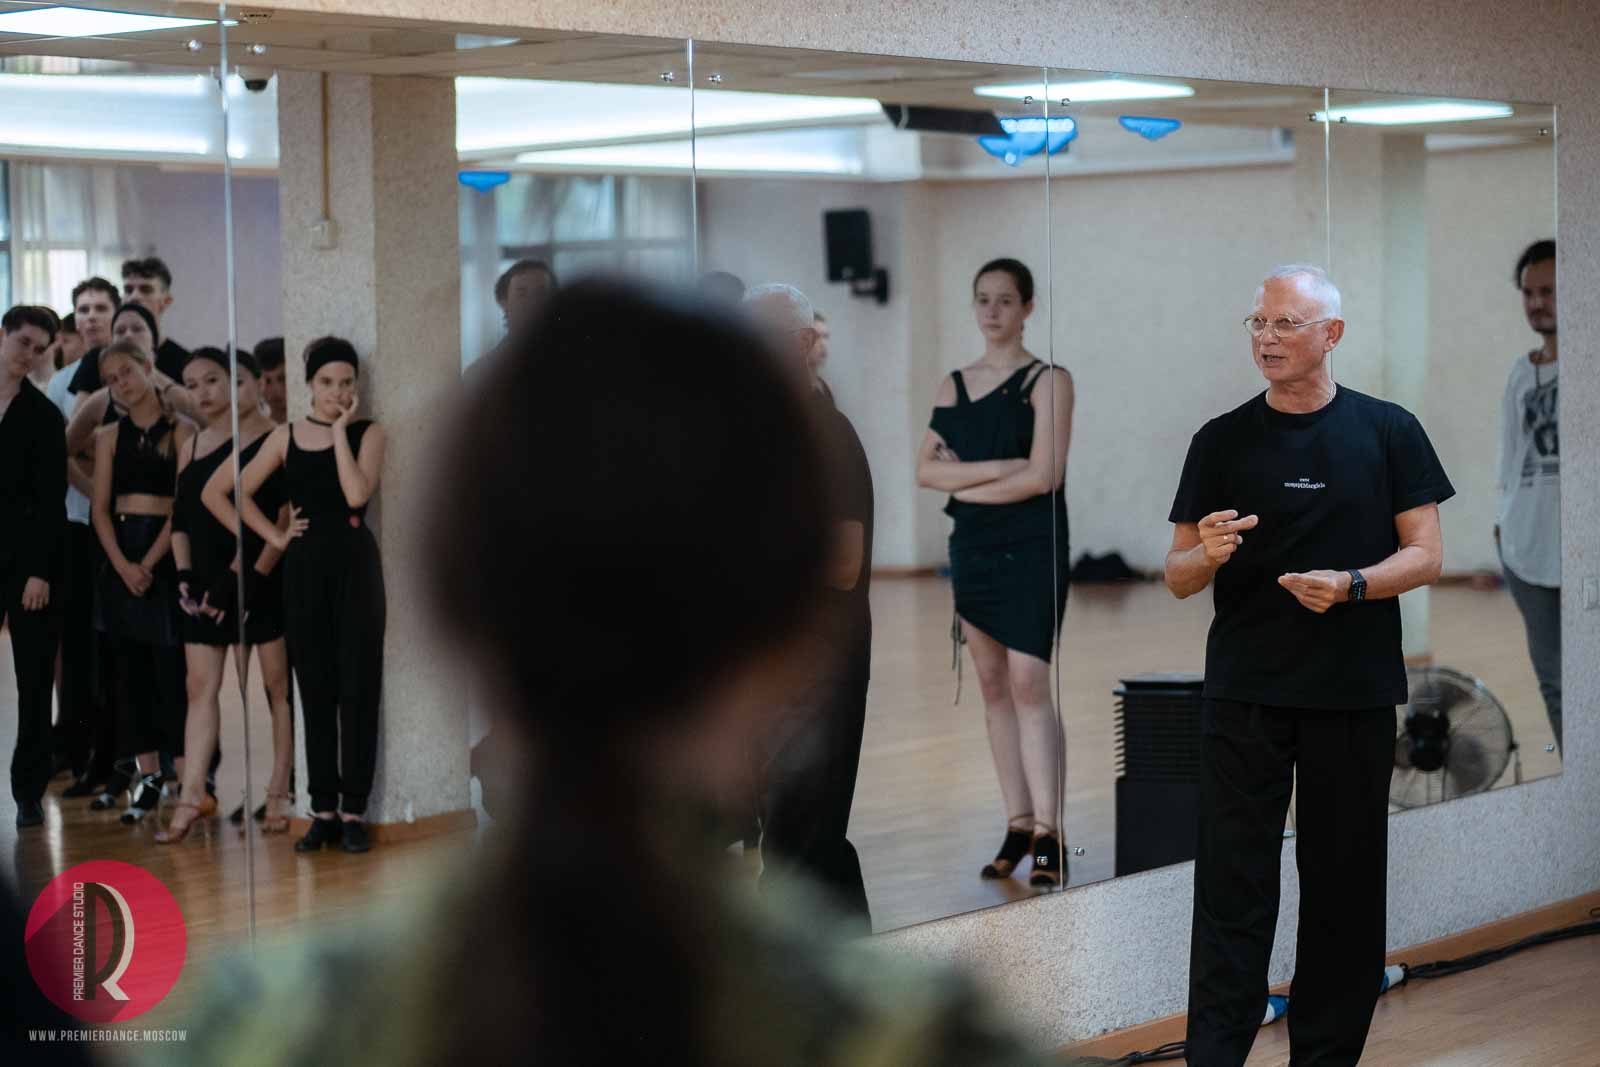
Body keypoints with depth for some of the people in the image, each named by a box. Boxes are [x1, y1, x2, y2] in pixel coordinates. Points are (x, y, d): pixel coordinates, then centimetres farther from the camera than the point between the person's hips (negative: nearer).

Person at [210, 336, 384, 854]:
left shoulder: (368, 433, 1)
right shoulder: (287, 437, 6)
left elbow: (357, 494, -17)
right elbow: (222, 493, 9)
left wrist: (340, 429, -12)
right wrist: (274, 535, 4)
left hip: (355, 563, -2)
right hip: (305, 566, 2)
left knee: (357, 687, -2)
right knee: (315, 689, 5)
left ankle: (354, 810, 3)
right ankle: (323, 810, 10)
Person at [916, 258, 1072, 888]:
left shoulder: (1048, 381, -3)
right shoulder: (953, 385, 12)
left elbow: (1043, 476, -13)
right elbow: (926, 470, 2)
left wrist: (964, 480, -6)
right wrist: (999, 468, -12)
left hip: (1032, 549, -5)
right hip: (971, 548, 5)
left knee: (1029, 683, -12)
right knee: (993, 685, 6)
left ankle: (1048, 836, -12)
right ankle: (1018, 826, 12)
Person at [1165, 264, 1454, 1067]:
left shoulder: (1388, 431, 2)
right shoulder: (1222, 441, 5)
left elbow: (1425, 554, 0)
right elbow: (1178, 578, 6)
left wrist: (1350, 586, -18)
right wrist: (1208, 556, -17)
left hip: (1353, 696, 0)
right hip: (1244, 693, 0)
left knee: (1344, 885, 7)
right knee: (1234, 885, -2)